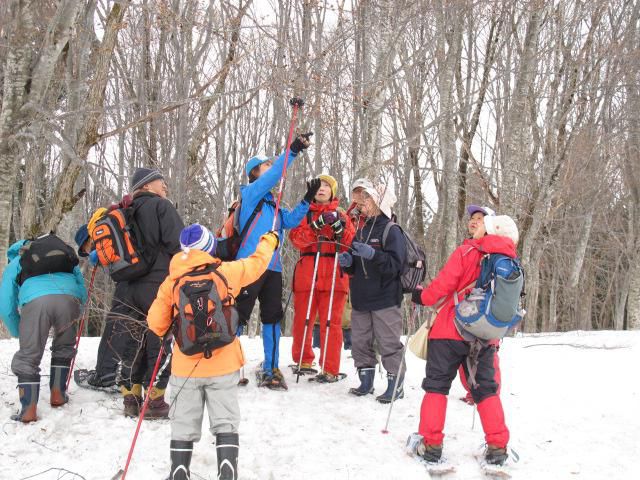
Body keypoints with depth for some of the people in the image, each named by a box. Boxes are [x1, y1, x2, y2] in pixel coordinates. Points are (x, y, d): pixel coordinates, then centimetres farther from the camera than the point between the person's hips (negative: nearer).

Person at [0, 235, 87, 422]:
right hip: (69, 299, 2)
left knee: (28, 357, 7)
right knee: (63, 349, 26)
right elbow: (82, 291, 31)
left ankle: (29, 409, -2)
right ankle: (57, 395, 28)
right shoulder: (65, 256, 39)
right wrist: (72, 318, 43)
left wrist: (19, 333, 35)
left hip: (35, 301, -2)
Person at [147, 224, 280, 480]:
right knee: (225, 421, 6)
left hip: (185, 367, 1)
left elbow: (156, 323, 1)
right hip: (222, 365, -1)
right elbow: (257, 263, 12)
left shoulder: (170, 283, -2)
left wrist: (166, 332, 25)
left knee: (183, 425, 11)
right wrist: (269, 241, 32)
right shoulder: (226, 272, -5)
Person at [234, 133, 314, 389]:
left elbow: (290, 221, 14)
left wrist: (307, 200, 5)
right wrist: (293, 150, -18)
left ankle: (270, 370, 18)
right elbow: (274, 175, -15)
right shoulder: (250, 193, -1)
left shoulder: (272, 202, 21)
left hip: (273, 267, 8)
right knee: (238, 317, -5)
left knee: (272, 317, 10)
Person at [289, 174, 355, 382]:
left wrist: (340, 228, -12)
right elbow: (295, 239, -1)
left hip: (334, 275, -1)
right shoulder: (305, 214, 16)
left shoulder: (341, 216, 16)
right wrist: (316, 226, -14)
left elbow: (352, 245, 5)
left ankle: (330, 370, -3)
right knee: (302, 320, 4)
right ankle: (303, 361, 22)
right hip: (307, 273, 1)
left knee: (331, 323, -6)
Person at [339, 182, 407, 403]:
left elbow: (395, 264, -17)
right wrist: (348, 261, 1)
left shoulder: (392, 231, -7)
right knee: (360, 341, 10)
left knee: (389, 343, -4)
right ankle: (366, 381, 21)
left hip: (385, 299, -7)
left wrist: (373, 254, -29)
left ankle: (396, 384, 6)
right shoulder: (361, 231, 16)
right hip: (361, 298, 8)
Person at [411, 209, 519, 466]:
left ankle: (431, 444, 4)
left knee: (436, 385, 6)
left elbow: (444, 283, -11)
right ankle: (497, 447, 9)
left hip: (450, 331, -4)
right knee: (486, 388, 14)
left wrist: (423, 296, 7)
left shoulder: (466, 251, -11)